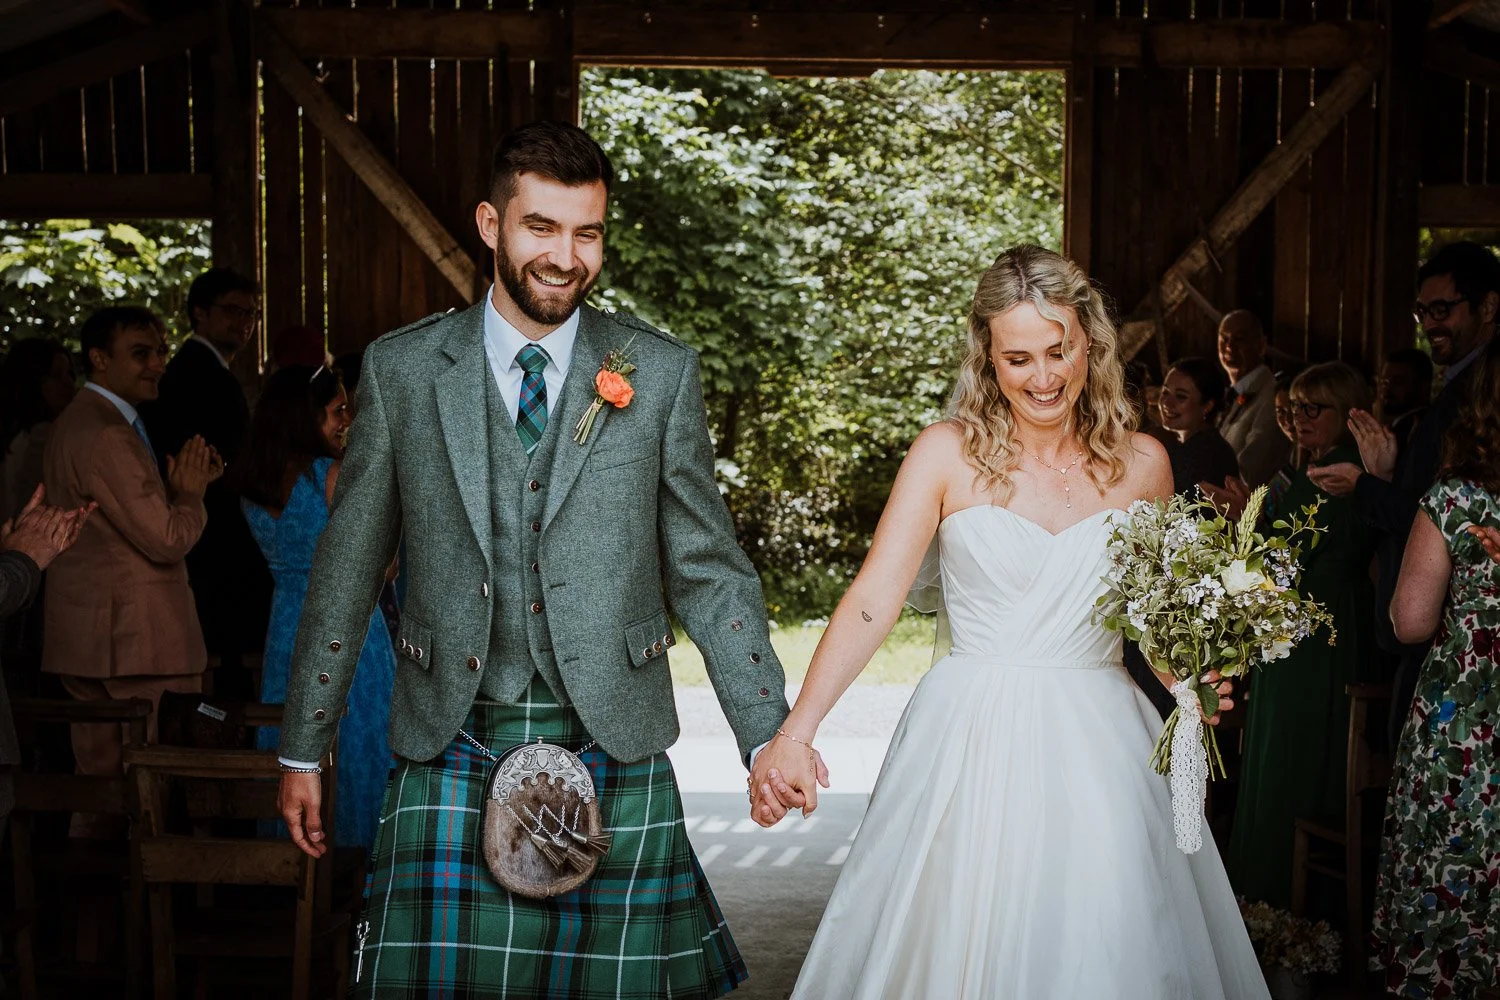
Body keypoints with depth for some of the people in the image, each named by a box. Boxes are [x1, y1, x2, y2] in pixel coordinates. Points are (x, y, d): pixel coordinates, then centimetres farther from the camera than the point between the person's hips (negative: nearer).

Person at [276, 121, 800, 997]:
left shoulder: (661, 373, 2)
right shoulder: (401, 371, 3)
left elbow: (709, 571, 5)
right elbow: (347, 568, 9)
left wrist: (770, 739, -1)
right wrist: (304, 749, 11)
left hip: (615, 756, 0)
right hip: (451, 757, 0)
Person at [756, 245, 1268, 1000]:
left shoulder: (1142, 465, 5)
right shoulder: (949, 454, -4)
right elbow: (873, 597, -12)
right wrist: (795, 734, -24)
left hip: (1097, 749, 2)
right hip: (972, 743, -2)